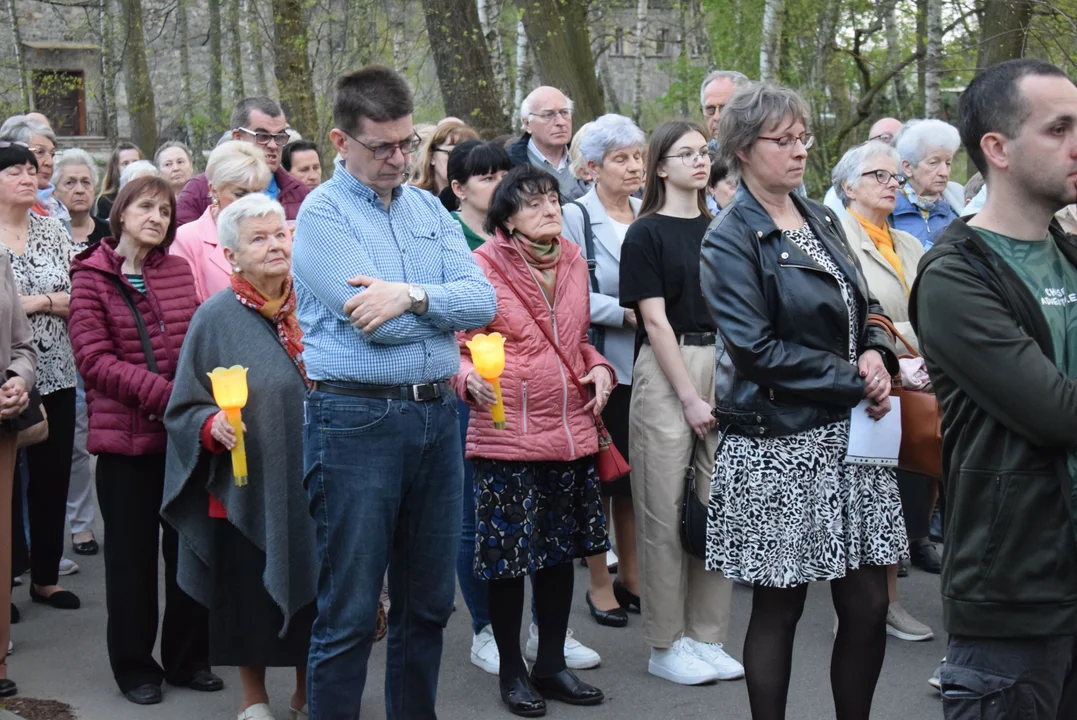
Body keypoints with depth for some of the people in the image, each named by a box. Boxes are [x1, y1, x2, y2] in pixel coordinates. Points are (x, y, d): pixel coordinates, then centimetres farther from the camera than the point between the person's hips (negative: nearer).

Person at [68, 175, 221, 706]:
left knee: (189, 546, 9)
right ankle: (134, 665, 19)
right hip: (125, 436, -3)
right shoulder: (92, 278, -3)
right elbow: (95, 360, -11)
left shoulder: (179, 271, 10)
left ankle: (188, 658, 22)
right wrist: (165, 393, -20)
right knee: (132, 553, 7)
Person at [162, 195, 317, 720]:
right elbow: (185, 408, -3)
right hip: (248, 485, -3)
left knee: (313, 591, 11)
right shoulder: (216, 318, -6)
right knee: (251, 593, 8)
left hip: (311, 482, 3)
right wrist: (213, 425, -22)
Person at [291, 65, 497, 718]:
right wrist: (445, 308, -3)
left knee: (429, 602, 15)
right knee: (349, 614, 1)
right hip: (357, 419, -6)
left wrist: (411, 296, -16)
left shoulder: (428, 208, 12)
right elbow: (373, 322, -18)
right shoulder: (323, 215, -6)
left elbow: (484, 300, -1)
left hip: (437, 416, 6)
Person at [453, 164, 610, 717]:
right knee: (509, 556, 2)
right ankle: (511, 670, 20)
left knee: (562, 551, 13)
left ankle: (552, 663, 28)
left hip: (571, 432, 6)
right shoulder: (483, 265, -9)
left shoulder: (574, 262, 9)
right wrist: (471, 379, -25)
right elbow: (457, 347, -5)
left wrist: (599, 367, 4)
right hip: (505, 436, -6)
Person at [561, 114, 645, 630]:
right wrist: (627, 313, -18)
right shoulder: (576, 217, -4)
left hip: (645, 366, 5)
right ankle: (599, 584, 15)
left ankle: (631, 575, 24)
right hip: (600, 365, -5)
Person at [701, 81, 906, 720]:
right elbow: (757, 349, -16)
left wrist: (876, 354, -4)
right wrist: (855, 381, -14)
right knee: (779, 607, 4)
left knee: (869, 604, 7)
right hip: (778, 446, -6)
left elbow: (864, 307, 18)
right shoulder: (730, 240, -8)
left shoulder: (821, 219, 12)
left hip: (849, 433, 6)